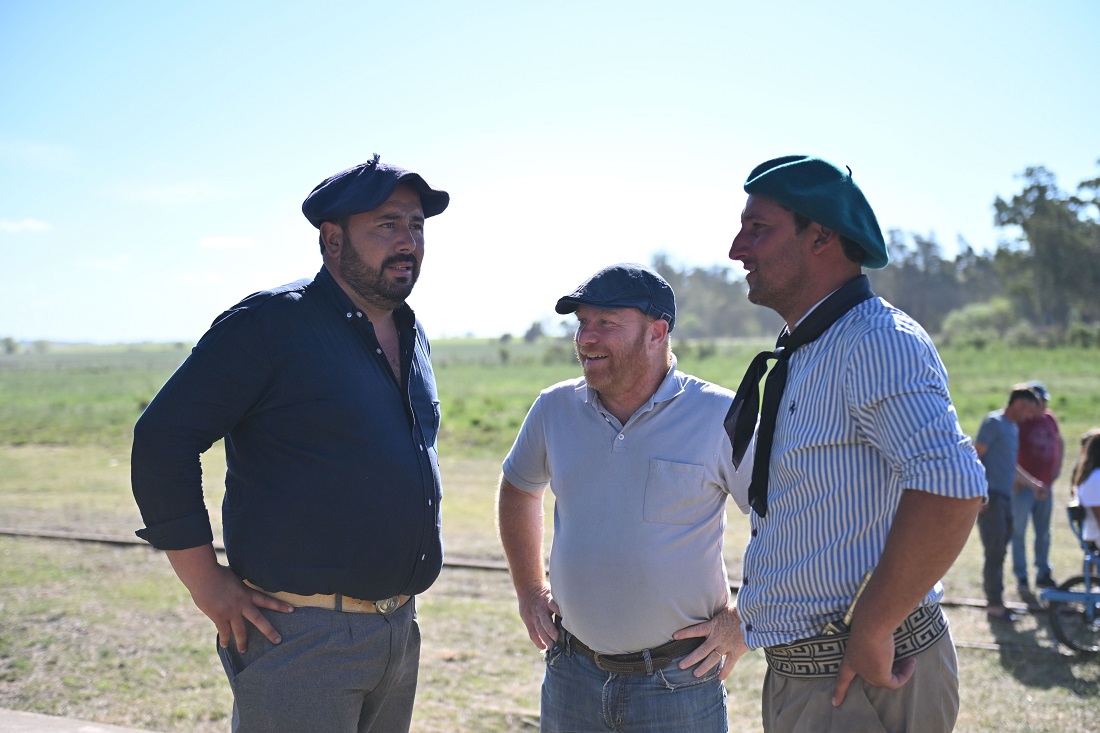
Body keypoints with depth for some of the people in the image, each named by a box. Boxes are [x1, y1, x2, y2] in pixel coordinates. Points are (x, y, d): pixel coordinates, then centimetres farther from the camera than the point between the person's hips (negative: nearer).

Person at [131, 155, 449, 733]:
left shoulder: (413, 338, 12)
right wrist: (207, 585, -15)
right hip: (301, 635, -7)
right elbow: (162, 437, -14)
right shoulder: (272, 323, -12)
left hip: (400, 633, 8)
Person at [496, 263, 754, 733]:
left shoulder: (720, 417, -11)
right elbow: (517, 487, 20)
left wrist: (741, 623, -6)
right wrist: (529, 589, 15)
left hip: (678, 681, -3)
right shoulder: (554, 408, 1)